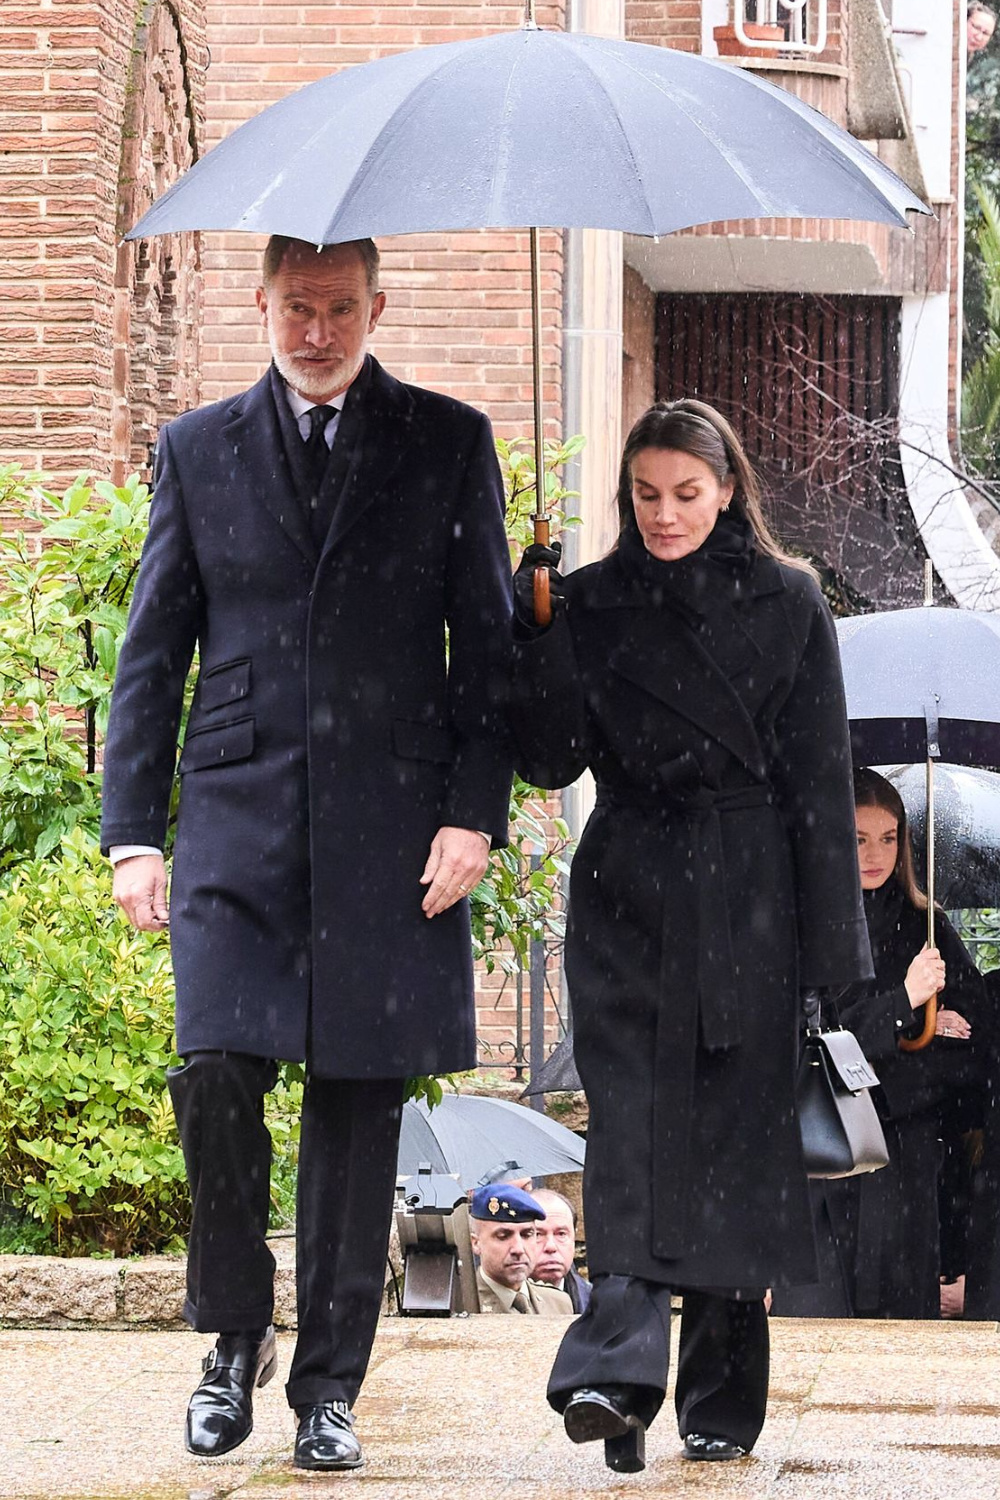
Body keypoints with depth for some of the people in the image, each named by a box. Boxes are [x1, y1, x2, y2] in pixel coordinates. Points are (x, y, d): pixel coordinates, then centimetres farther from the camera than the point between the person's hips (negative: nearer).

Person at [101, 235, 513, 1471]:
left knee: (360, 1104, 2)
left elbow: (486, 642, 6)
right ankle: (235, 1336, 8)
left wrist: (474, 813, -4)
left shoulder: (449, 444, 7)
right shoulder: (199, 451, 10)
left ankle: (328, 1384, 12)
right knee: (216, 1073, -13)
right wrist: (133, 833, 3)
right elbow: (151, 656, 11)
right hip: (238, 820, 0)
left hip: (392, 832, 0)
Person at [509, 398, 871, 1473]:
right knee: (630, 1123, -12)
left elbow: (821, 781, 2)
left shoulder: (786, 603, 3)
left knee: (736, 1133, 2)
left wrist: (834, 951, -3)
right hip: (626, 899, 1)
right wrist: (533, 637, -11)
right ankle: (617, 1372, -25)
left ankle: (723, 1402, 10)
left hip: (747, 900, 0)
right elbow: (551, 760, 2)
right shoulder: (589, 605, 7)